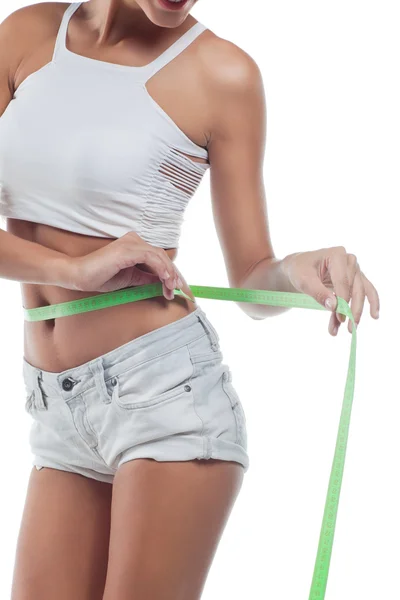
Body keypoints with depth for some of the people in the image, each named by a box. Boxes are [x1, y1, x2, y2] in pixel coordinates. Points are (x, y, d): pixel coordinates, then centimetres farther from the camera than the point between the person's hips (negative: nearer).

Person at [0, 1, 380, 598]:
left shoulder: (222, 73, -5)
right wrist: (71, 268, -16)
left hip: (165, 390, -4)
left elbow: (252, 283, -2)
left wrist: (296, 270, -23)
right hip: (58, 410, 5)